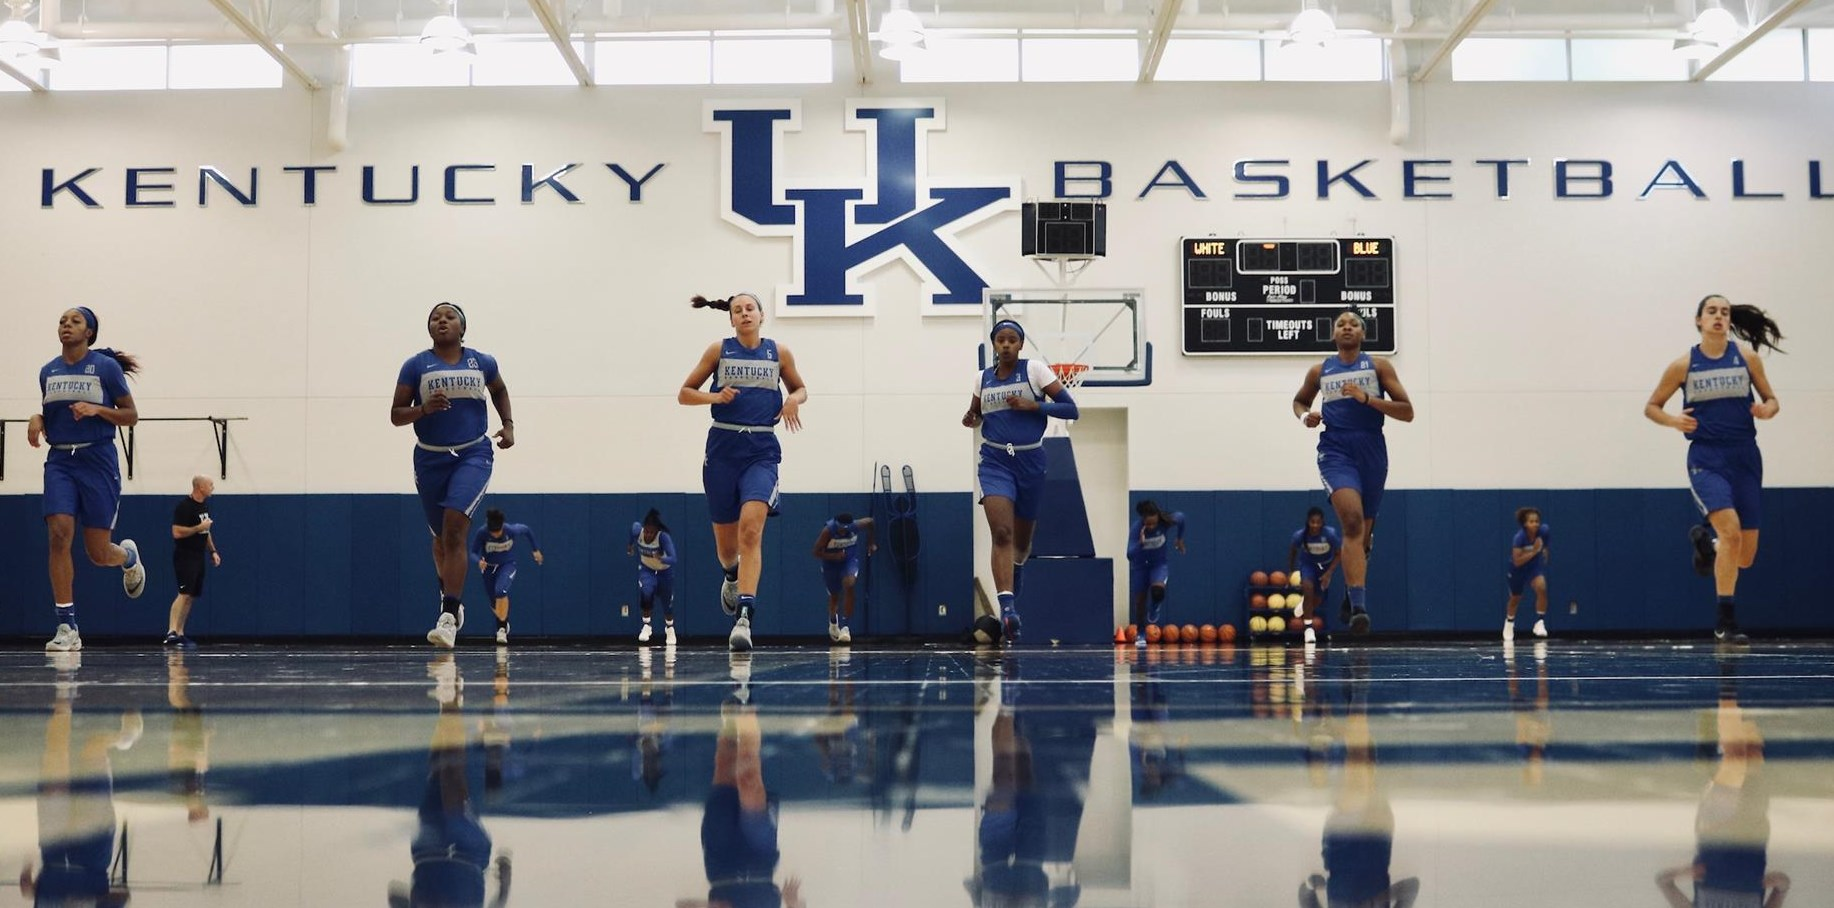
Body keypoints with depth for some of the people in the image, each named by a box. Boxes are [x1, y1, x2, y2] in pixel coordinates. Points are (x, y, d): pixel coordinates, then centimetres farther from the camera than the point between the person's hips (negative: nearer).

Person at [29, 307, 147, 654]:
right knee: (59, 534, -16)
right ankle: (67, 628, -11)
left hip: (97, 460, -3)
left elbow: (131, 416, 0)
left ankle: (129, 557, 39)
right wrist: (37, 419, -1)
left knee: (98, 553, -1)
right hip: (60, 460, 3)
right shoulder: (47, 372, 10)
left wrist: (97, 409, -17)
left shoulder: (106, 367, -3)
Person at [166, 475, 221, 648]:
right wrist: (199, 527, -18)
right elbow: (177, 532, -22)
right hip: (185, 557, -9)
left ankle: (180, 634, 14)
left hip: (199, 558, 9)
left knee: (192, 596, 9)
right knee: (184, 594, -19)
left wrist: (213, 551, 18)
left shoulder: (203, 506, 15)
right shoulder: (184, 506, -15)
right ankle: (171, 632, -26)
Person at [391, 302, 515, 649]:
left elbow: (499, 390, 23)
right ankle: (452, 600, 43)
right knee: (442, 536, 15)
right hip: (430, 458, 2)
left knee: (454, 529, -21)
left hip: (473, 455, -2)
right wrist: (423, 408, -20)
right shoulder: (415, 366, -3)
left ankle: (448, 618, -24)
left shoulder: (483, 362, 1)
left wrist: (508, 424, 9)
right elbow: (396, 415, -2)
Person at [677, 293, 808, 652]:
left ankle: (744, 618, -27)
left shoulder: (779, 352, 6)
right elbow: (684, 393, 9)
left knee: (751, 529, -22)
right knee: (726, 540, 10)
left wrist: (794, 400, -2)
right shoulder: (718, 351, 5)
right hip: (723, 448, 1)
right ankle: (732, 578, 47)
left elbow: (799, 388, 21)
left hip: (761, 451, -1)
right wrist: (714, 396, -11)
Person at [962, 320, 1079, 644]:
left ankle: (1016, 570, 48)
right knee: (1001, 533, -20)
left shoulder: (1035, 370, -2)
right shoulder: (983, 378, 7)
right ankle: (1007, 607, -28)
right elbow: (976, 413, 24)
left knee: (1022, 539, 14)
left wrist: (1034, 405, -17)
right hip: (994, 460, 0)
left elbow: (1070, 409, -6)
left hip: (1030, 460, 0)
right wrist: (971, 420, 1)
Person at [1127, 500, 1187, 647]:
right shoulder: (1136, 529, -31)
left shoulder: (1165, 522, -27)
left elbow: (1181, 517, -4)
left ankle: (1154, 609, 7)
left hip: (1160, 563, 0)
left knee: (1158, 589, -29)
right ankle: (1140, 635, 25)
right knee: (1140, 600, 6)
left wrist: (1180, 539, 8)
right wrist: (1141, 543, -53)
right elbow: (1130, 555, -36)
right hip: (1140, 565, 0)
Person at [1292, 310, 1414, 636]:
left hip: (1372, 453, 2)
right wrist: (1304, 415, 4)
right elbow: (1299, 400, 28)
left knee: (1364, 533, 12)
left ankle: (1354, 597, 36)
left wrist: (1367, 398, -13)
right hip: (1336, 450, -2)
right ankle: (1358, 606, -33)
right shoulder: (1320, 372, 10)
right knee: (1352, 520, -25)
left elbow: (1407, 412, 0)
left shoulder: (1379, 367, 5)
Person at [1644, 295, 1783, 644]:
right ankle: (1726, 620, -14)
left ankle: (1705, 538, 39)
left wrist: (1766, 410, -12)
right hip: (1706, 459, -3)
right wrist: (1673, 421, -13)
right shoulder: (1683, 365, 0)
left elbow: (1771, 399, 11)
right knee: (1731, 531, -25)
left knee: (1745, 556, 3)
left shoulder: (1747, 357, 4)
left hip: (1745, 458, 3)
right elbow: (1651, 406, 8)